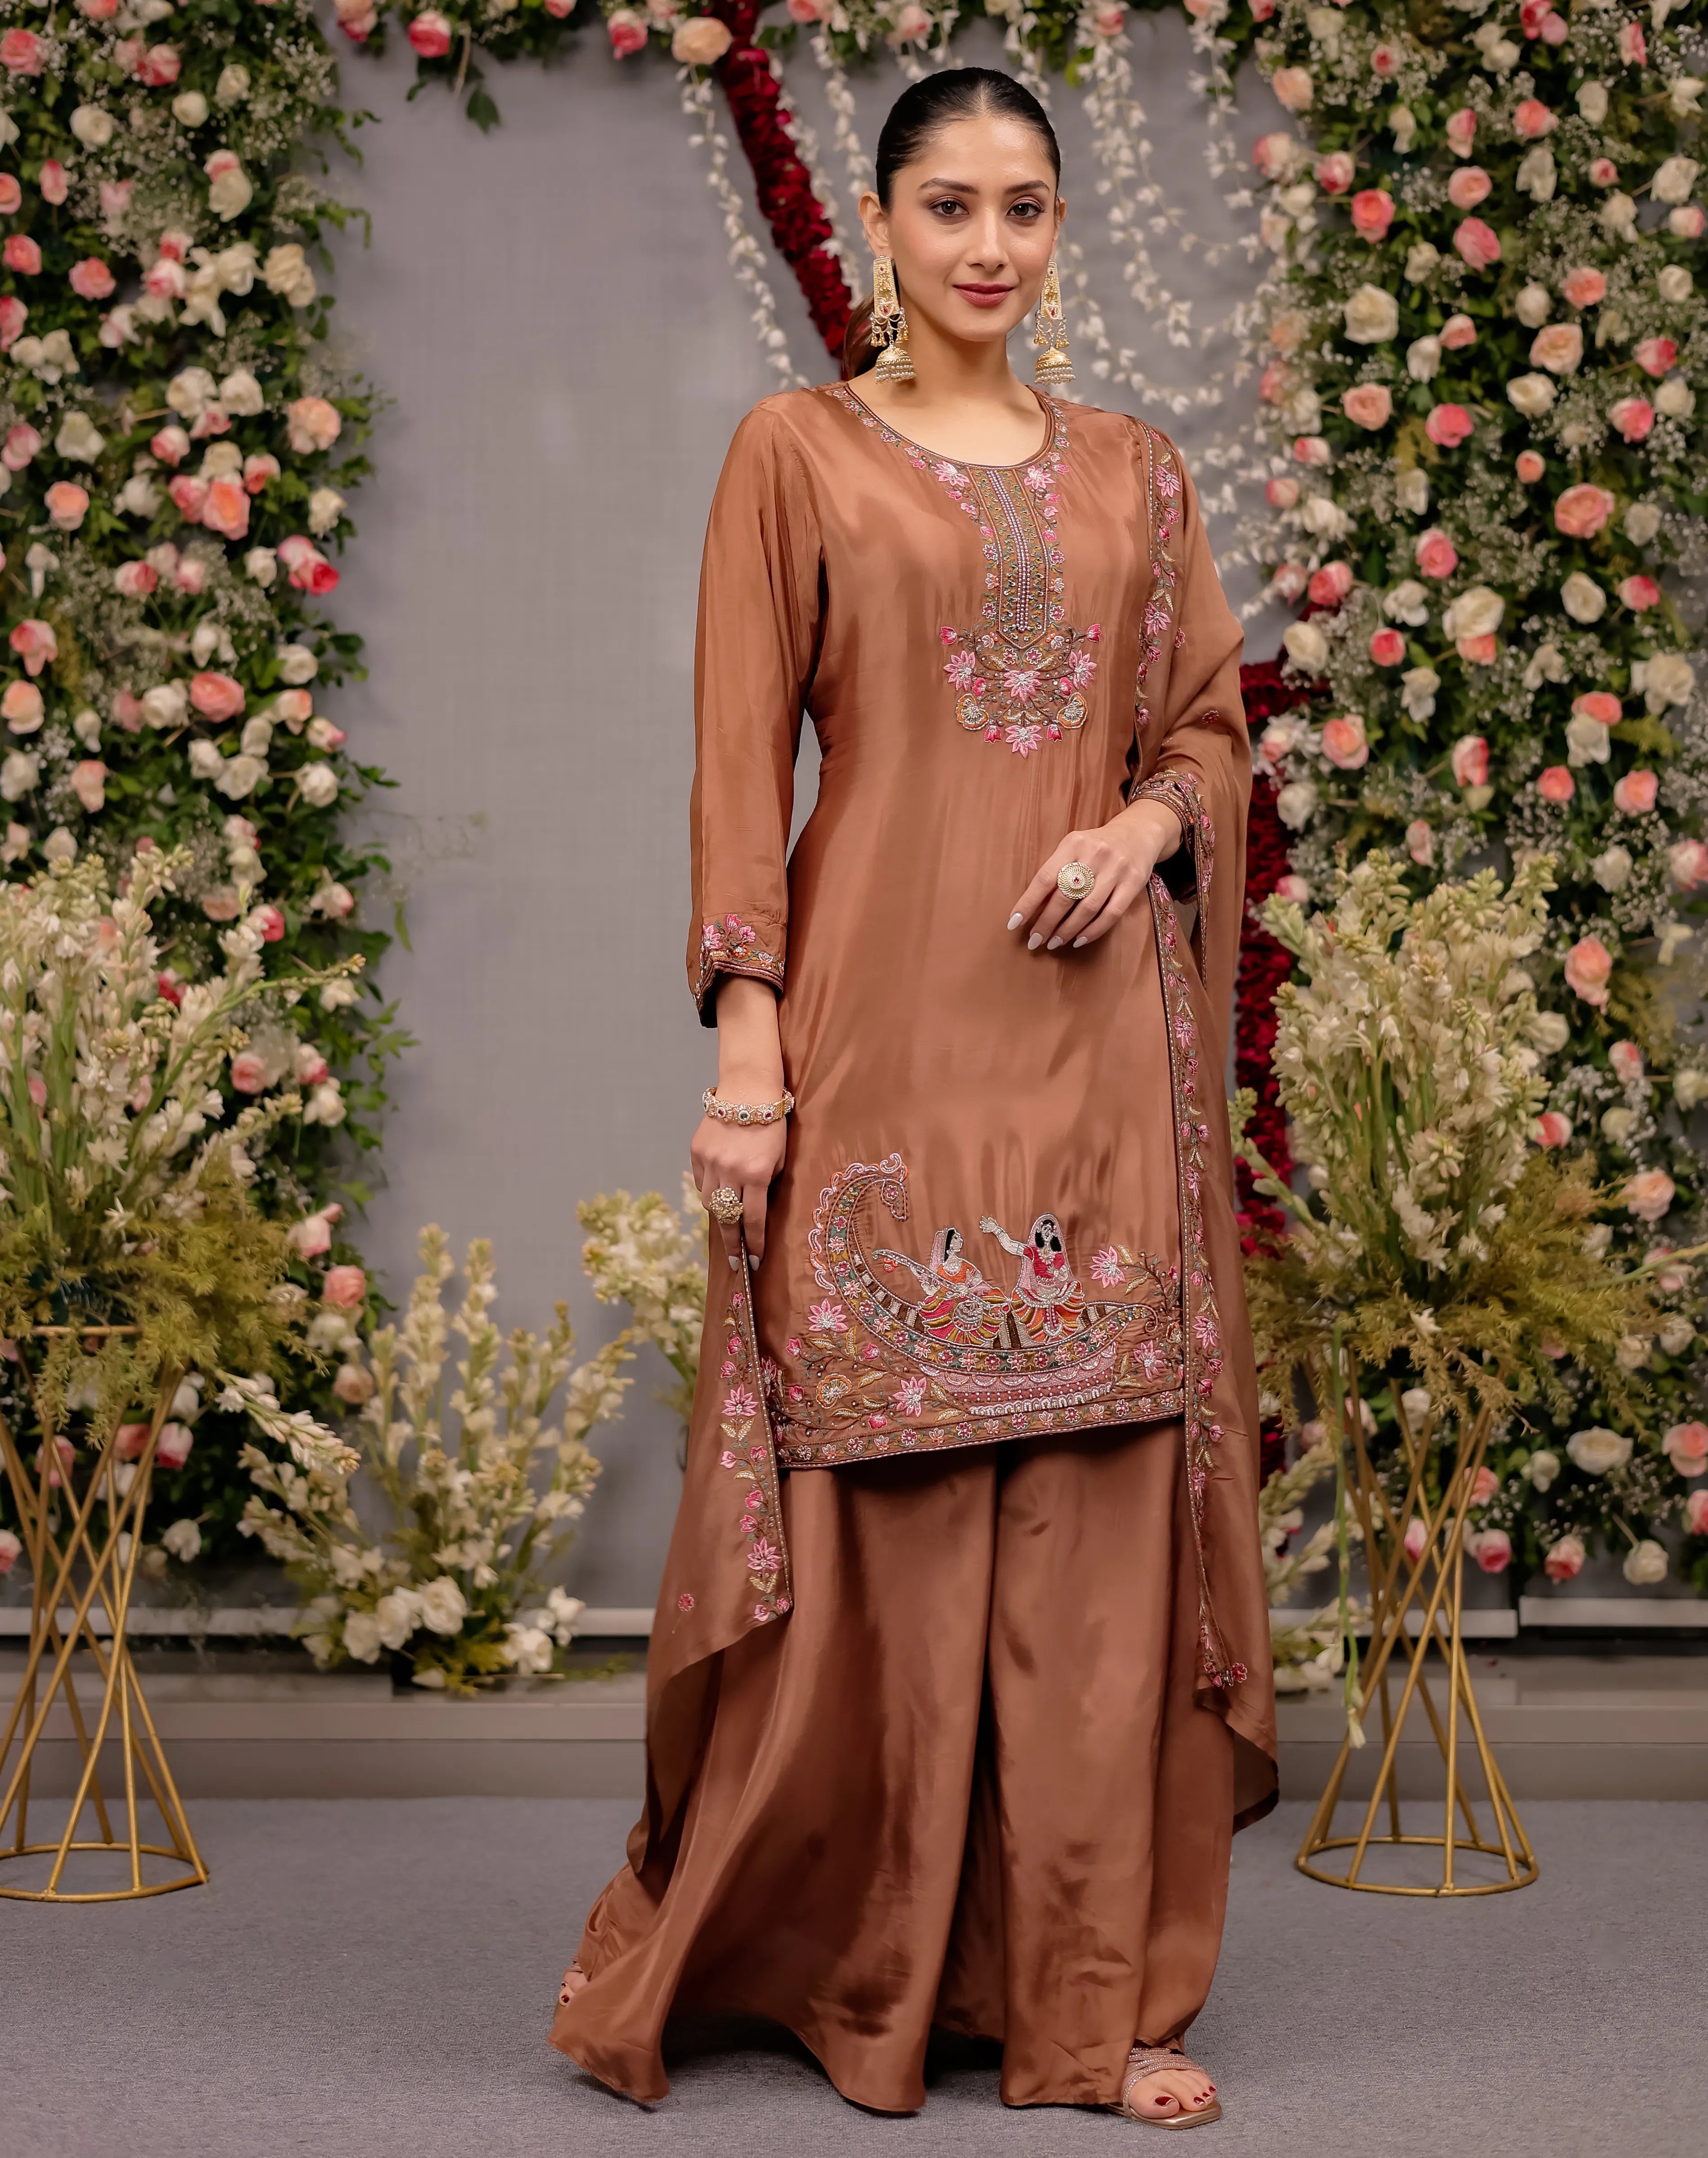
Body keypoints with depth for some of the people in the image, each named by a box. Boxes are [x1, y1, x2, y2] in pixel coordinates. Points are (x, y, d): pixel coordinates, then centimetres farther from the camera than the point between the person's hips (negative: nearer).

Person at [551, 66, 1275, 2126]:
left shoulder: (1134, 474, 15)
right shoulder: (797, 452, 5)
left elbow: (1211, 725, 18)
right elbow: (740, 761, -1)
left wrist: (1149, 822, -5)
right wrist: (747, 1036, -11)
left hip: (1095, 1047, 4)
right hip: (886, 1033, -3)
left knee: (1098, 1512, 3)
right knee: (862, 1508, -2)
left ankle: (1086, 1991, 13)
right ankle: (696, 1941, 16)